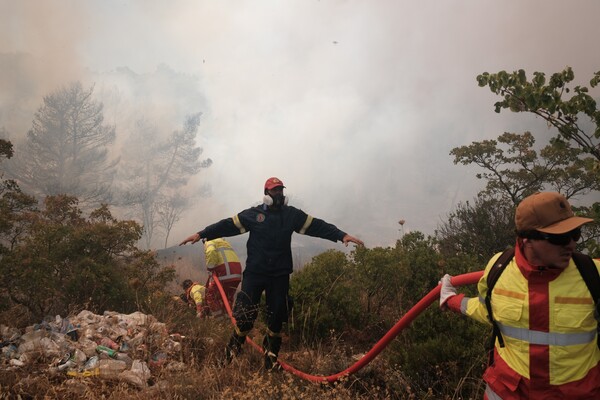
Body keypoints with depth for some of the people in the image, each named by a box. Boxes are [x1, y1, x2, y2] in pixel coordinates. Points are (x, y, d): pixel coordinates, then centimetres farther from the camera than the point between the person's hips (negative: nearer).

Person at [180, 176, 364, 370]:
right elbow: (228, 225, -1)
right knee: (246, 314, -5)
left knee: (277, 315, 7)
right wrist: (201, 234, -8)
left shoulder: (292, 214, 4)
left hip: (280, 275, 2)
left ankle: (271, 354, 29)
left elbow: (318, 226, -1)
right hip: (254, 272, -2)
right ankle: (233, 349, 22)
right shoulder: (253, 214, 1)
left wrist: (342, 235, -12)